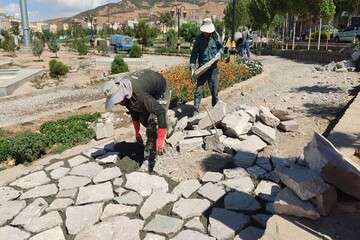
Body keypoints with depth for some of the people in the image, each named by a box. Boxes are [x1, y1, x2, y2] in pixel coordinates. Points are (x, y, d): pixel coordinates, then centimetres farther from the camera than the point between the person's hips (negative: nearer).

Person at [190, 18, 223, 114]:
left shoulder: (215, 37, 1)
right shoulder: (199, 39, -2)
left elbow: (221, 47, 16)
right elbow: (194, 53, -3)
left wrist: (218, 54, -5)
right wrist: (193, 66, -13)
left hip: (213, 68, 1)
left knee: (214, 90, 9)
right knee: (198, 90, -2)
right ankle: (196, 111, 6)